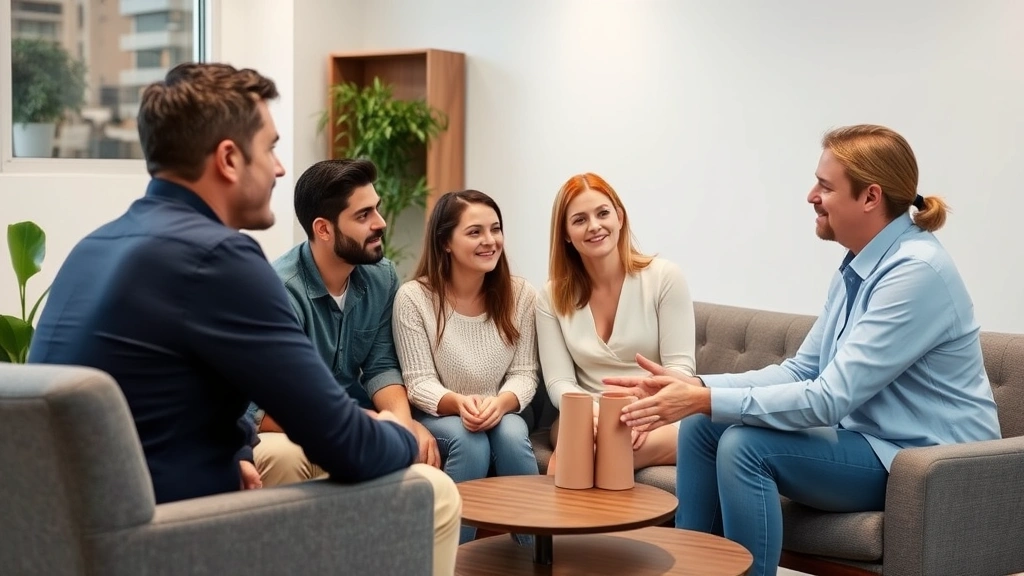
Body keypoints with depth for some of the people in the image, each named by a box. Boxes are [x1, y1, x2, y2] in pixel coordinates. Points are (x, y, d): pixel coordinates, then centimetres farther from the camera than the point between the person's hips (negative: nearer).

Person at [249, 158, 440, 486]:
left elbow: (380, 366, 2)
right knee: (284, 455, -36)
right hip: (286, 434, -6)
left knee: (418, 445, -18)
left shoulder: (382, 277, -2)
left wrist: (403, 422, -21)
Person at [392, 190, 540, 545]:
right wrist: (459, 403, -34)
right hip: (437, 416, -2)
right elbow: (418, 382, -13)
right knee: (469, 441, -32)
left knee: (512, 436, -30)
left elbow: (524, 373, -4)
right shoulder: (413, 297, -13)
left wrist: (500, 403, -27)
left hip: (500, 415, 2)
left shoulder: (520, 294, -4)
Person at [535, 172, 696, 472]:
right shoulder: (552, 296, 5)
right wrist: (595, 413, -23)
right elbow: (559, 382, -1)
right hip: (587, 421, 2)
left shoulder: (665, 277, -3)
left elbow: (680, 368, -6)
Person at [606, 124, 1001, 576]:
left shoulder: (916, 271, -22)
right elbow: (802, 371, 5)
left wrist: (707, 399, -26)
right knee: (702, 427, 0)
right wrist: (696, 386, -8)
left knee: (745, 445, -24)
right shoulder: (858, 266, 6)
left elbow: (829, 398, -26)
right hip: (869, 441, 9)